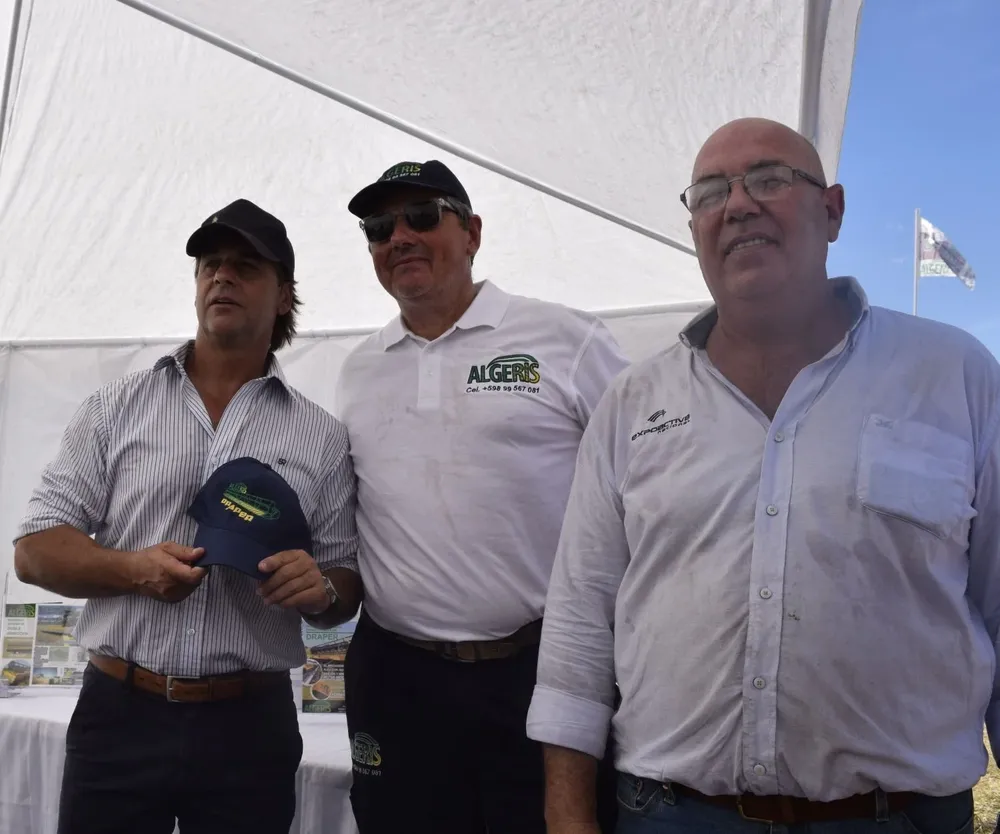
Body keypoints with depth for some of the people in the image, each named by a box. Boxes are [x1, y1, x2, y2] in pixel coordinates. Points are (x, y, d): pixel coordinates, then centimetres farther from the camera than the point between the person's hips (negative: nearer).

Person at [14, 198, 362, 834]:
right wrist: (133, 569, -15)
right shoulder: (118, 407, 5)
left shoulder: (322, 436, 5)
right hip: (119, 716, 0)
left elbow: (348, 587, 7)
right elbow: (36, 550, 3)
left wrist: (321, 590, -16)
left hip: (251, 727, 0)